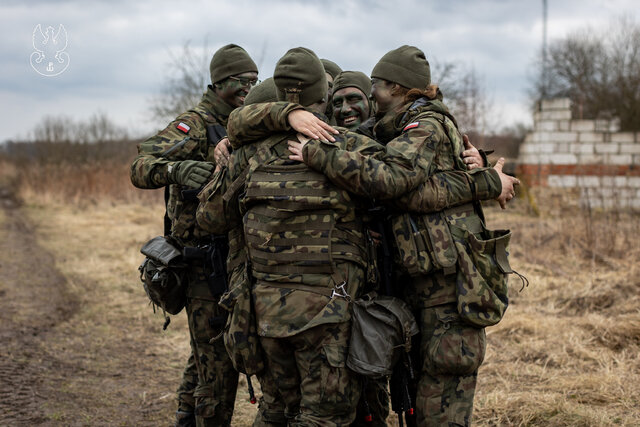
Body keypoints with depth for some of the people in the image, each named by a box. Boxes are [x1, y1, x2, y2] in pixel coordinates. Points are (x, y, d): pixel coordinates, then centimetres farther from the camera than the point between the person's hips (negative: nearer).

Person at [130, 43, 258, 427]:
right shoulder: (195, 125, -12)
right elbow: (141, 167, -23)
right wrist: (176, 168, -43)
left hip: (232, 259, 8)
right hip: (205, 262, -8)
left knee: (206, 356, 21)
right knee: (218, 365, -6)